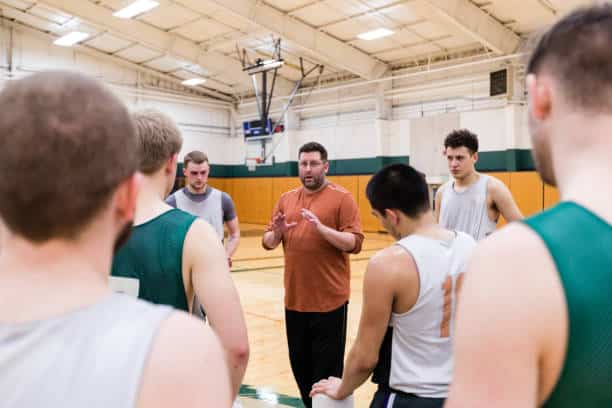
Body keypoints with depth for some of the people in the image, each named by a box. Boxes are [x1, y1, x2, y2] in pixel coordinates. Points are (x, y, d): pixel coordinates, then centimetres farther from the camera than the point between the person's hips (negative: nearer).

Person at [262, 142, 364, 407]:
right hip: (294, 299, 5)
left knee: (327, 368, 3)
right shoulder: (286, 199, 10)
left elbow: (354, 243, -13)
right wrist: (276, 233, -12)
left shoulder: (342, 198, -6)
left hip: (329, 300, -5)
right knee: (300, 364, 17)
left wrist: (320, 227, -24)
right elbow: (267, 243, 10)